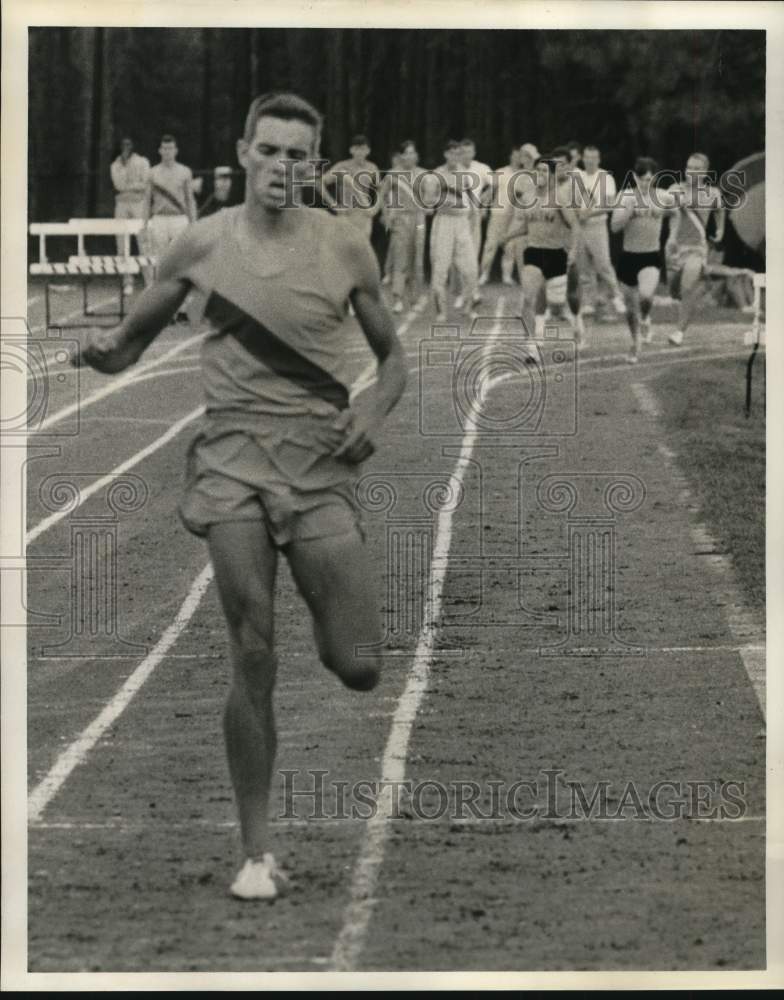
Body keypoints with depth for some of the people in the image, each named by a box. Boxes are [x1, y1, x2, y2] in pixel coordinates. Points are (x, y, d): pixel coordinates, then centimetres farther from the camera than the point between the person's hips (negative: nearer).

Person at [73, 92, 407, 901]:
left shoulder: (343, 247, 5)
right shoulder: (204, 243, 5)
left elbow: (392, 356, 15)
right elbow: (131, 344, 14)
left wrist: (374, 408, -6)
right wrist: (101, 350, -9)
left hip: (321, 461, 1)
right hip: (235, 459, 0)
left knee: (359, 667, -6)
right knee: (253, 666, -5)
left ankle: (322, 601, 32)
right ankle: (257, 854, 5)